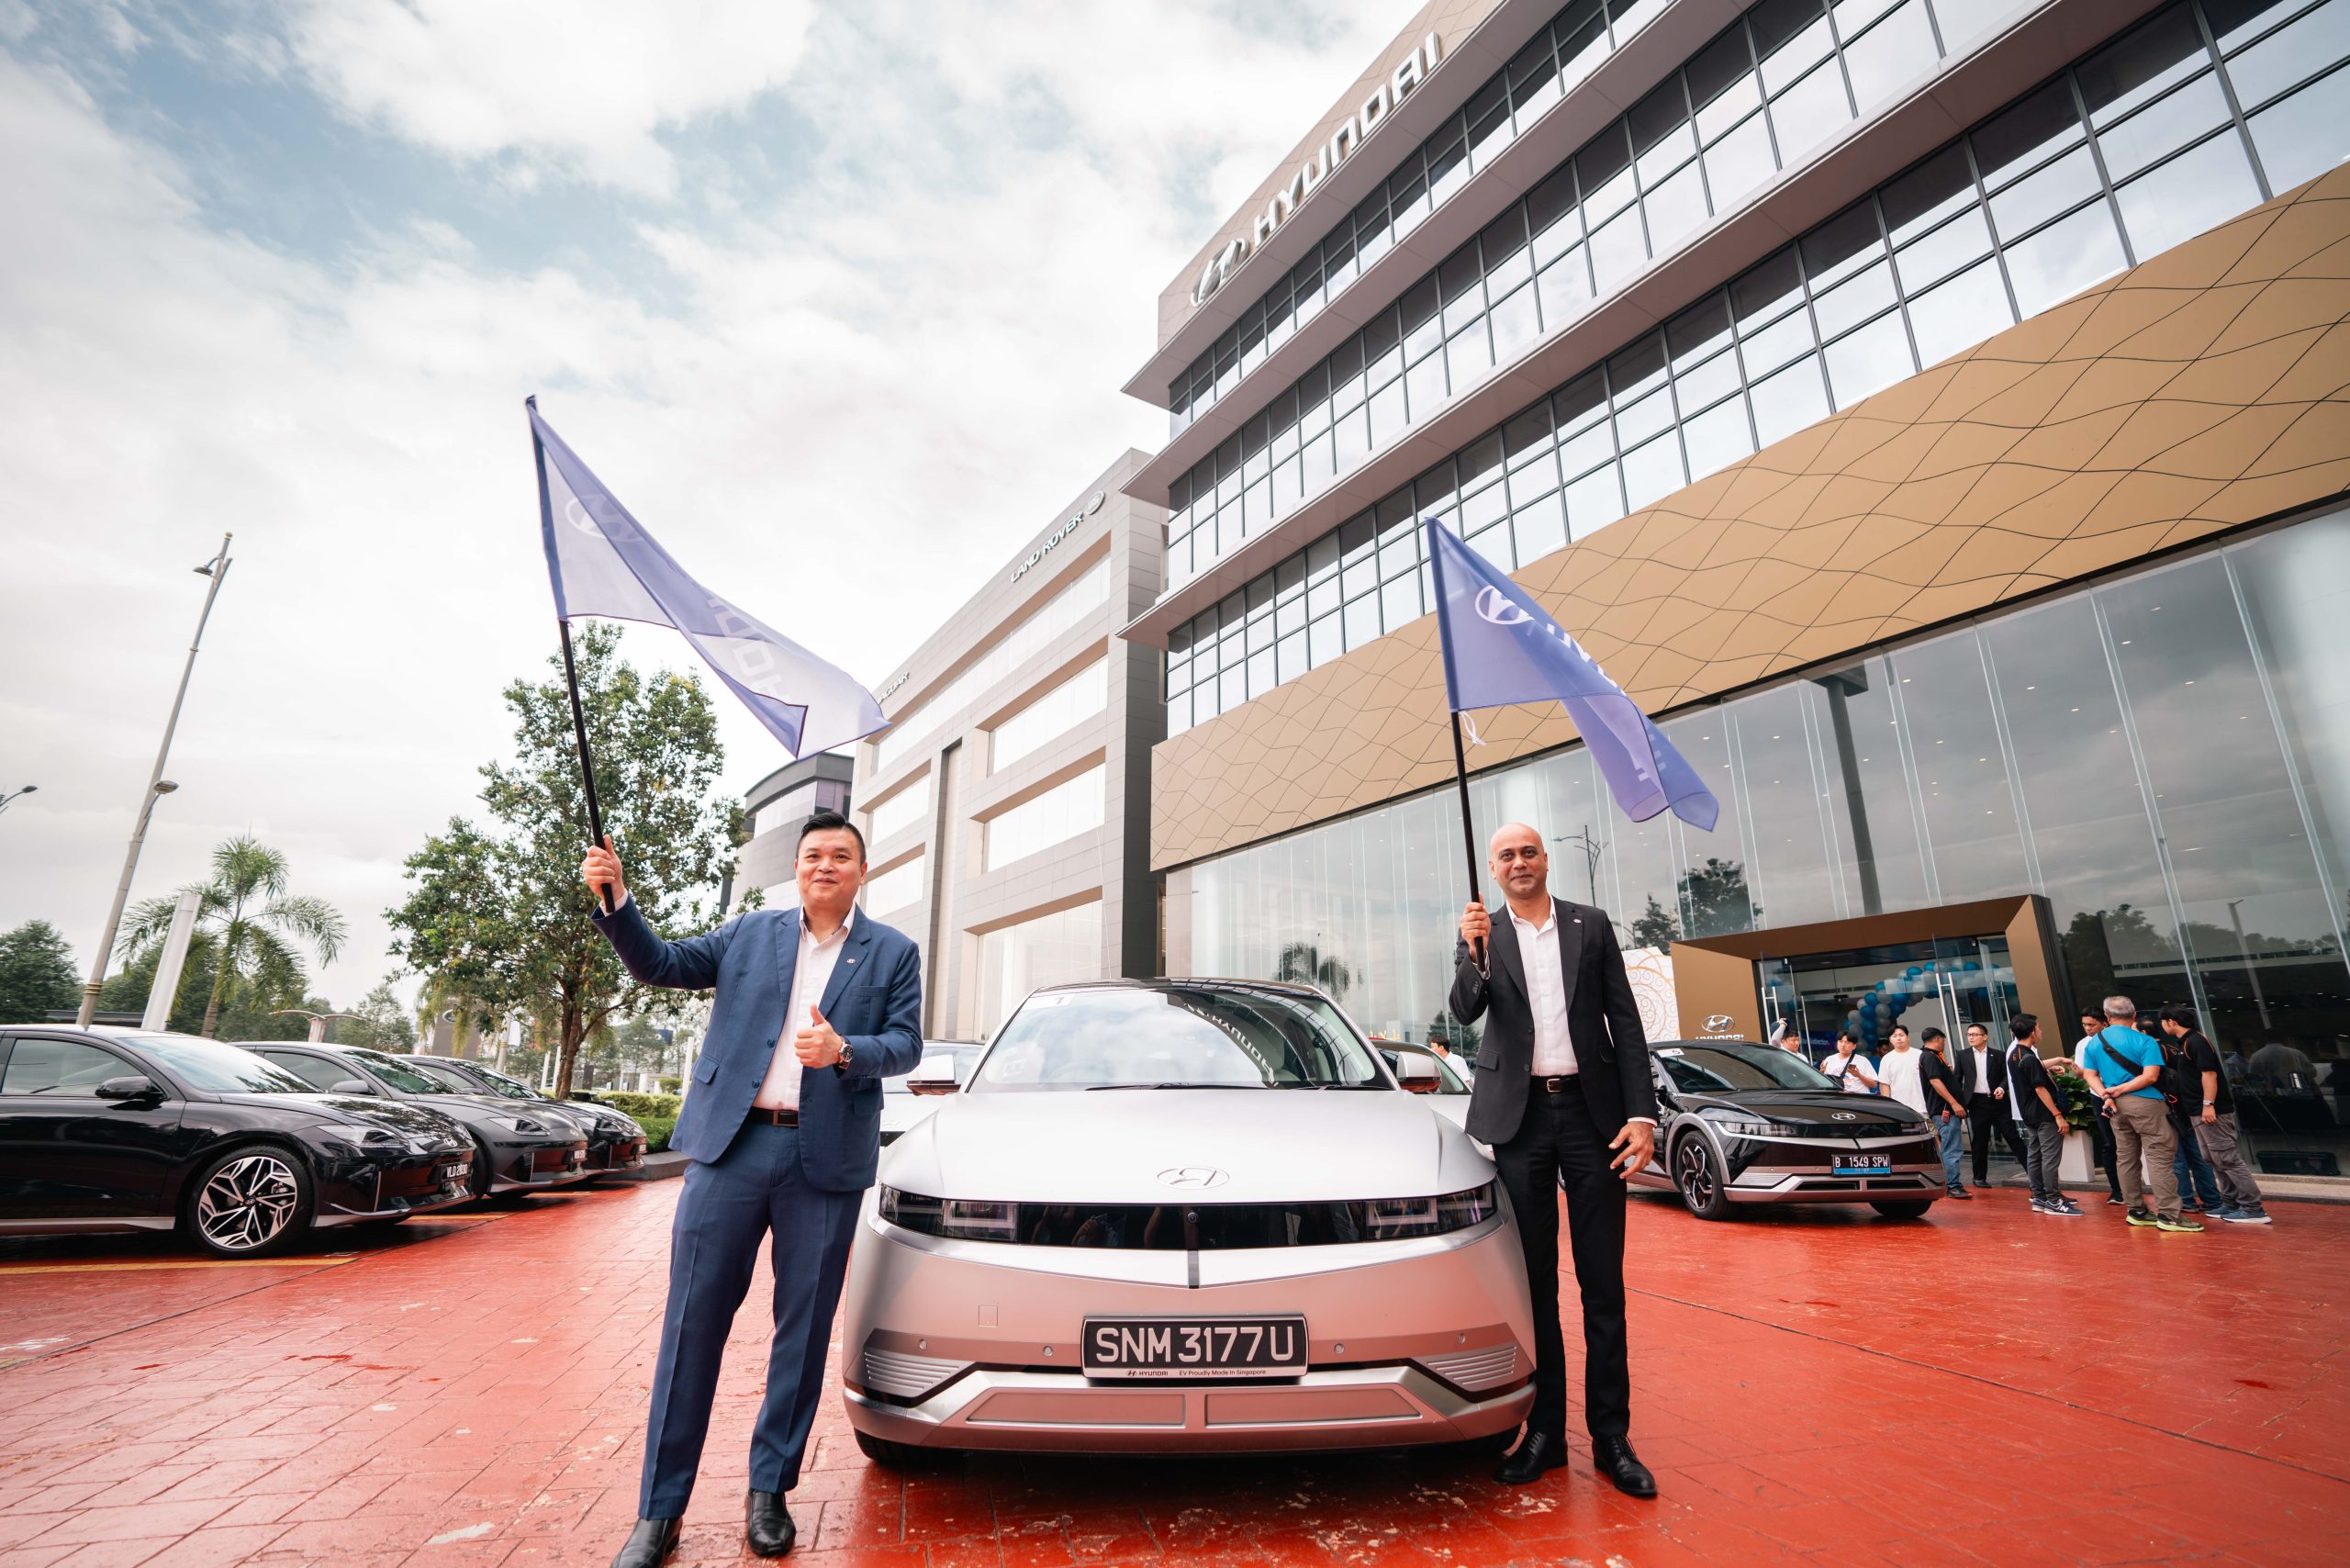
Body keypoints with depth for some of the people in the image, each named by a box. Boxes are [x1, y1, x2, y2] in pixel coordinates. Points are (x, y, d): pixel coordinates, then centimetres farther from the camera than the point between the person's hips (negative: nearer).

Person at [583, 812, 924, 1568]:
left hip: (825, 1159, 0)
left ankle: (769, 1491, 28)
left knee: (804, 1329, 9)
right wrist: (615, 899, -8)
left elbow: (905, 1044, -1)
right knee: (693, 1321, 4)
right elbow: (661, 964, 7)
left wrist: (845, 1051, -20)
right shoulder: (750, 931, 10)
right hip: (731, 1144, 1)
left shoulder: (893, 953, 5)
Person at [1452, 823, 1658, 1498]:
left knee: (1603, 1283, 7)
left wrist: (1642, 1113, -5)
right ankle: (1544, 1430, 21)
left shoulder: (1591, 925, 4)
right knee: (1534, 1279, 9)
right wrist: (1475, 955, -30)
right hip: (1521, 1114, 0)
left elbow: (1625, 1022, 2)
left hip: (1592, 1109, 0)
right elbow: (1465, 1010, -11)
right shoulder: (1481, 934, 4)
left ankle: (1611, 1436, 20)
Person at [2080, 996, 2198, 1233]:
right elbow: (2150, 1076, -16)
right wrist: (2119, 1090, -13)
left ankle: (2135, 1211, 16)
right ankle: (2168, 1215, -4)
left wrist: (2106, 1096, -6)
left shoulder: (2094, 1043, 8)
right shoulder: (2144, 1041, -7)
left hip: (2117, 1106, 5)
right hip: (2144, 1102, -5)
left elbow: (2091, 1075, 4)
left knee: (2127, 1159, 10)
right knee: (2158, 1158, -3)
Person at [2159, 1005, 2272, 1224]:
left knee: (2227, 1158, -7)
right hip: (2198, 1111, 10)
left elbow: (2209, 1073, -22)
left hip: (2212, 1111, -10)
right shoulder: (2185, 1042, 15)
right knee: (2215, 1159, 14)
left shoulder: (2196, 1041, -15)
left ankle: (2253, 1208, -4)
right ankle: (2232, 1203, 20)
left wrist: (2208, 1104, -24)